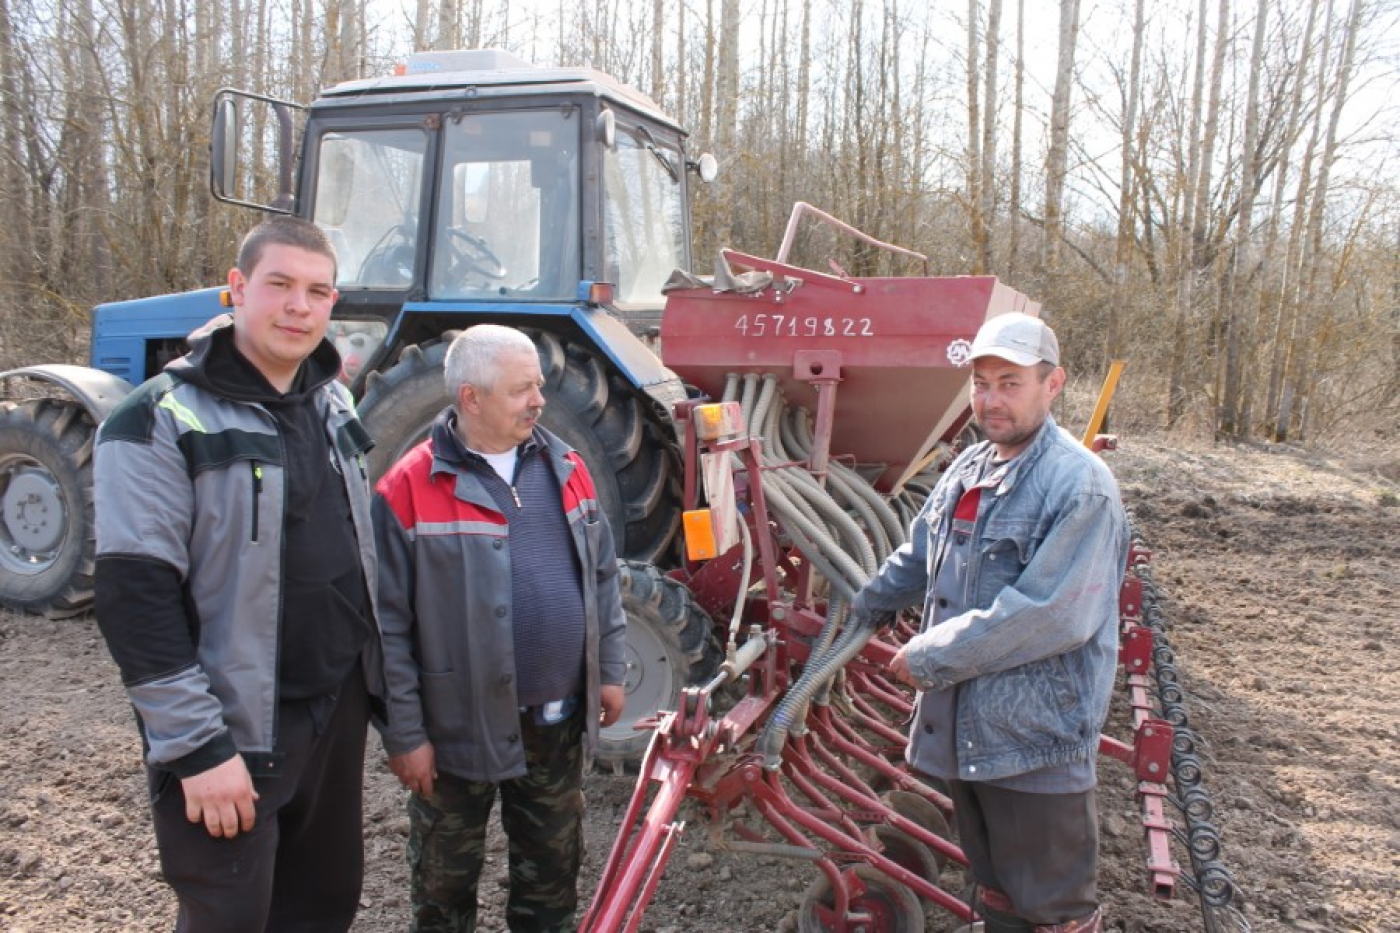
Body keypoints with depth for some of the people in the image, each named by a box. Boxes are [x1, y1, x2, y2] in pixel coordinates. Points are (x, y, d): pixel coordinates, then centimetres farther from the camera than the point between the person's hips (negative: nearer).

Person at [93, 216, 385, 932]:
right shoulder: (161, 421, -14)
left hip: (338, 710, 6)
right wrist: (198, 747, -19)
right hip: (234, 728, -6)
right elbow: (136, 601, -17)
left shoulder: (333, 402, 7)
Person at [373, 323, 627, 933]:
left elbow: (603, 578, 10)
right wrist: (404, 733, -11)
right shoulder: (409, 489, -15)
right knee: (447, 879, 17)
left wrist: (610, 670, 10)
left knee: (553, 864, 22)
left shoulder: (565, 468, 2)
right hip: (460, 728, -4)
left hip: (559, 721, 5)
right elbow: (388, 627, -13)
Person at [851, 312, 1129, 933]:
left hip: (1036, 740, -8)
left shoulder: (1080, 486, -19)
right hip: (963, 725, 8)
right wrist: (866, 607, 32)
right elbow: (918, 556, 24)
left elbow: (1050, 614, -26)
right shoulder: (969, 468, 8)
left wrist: (931, 657, -20)